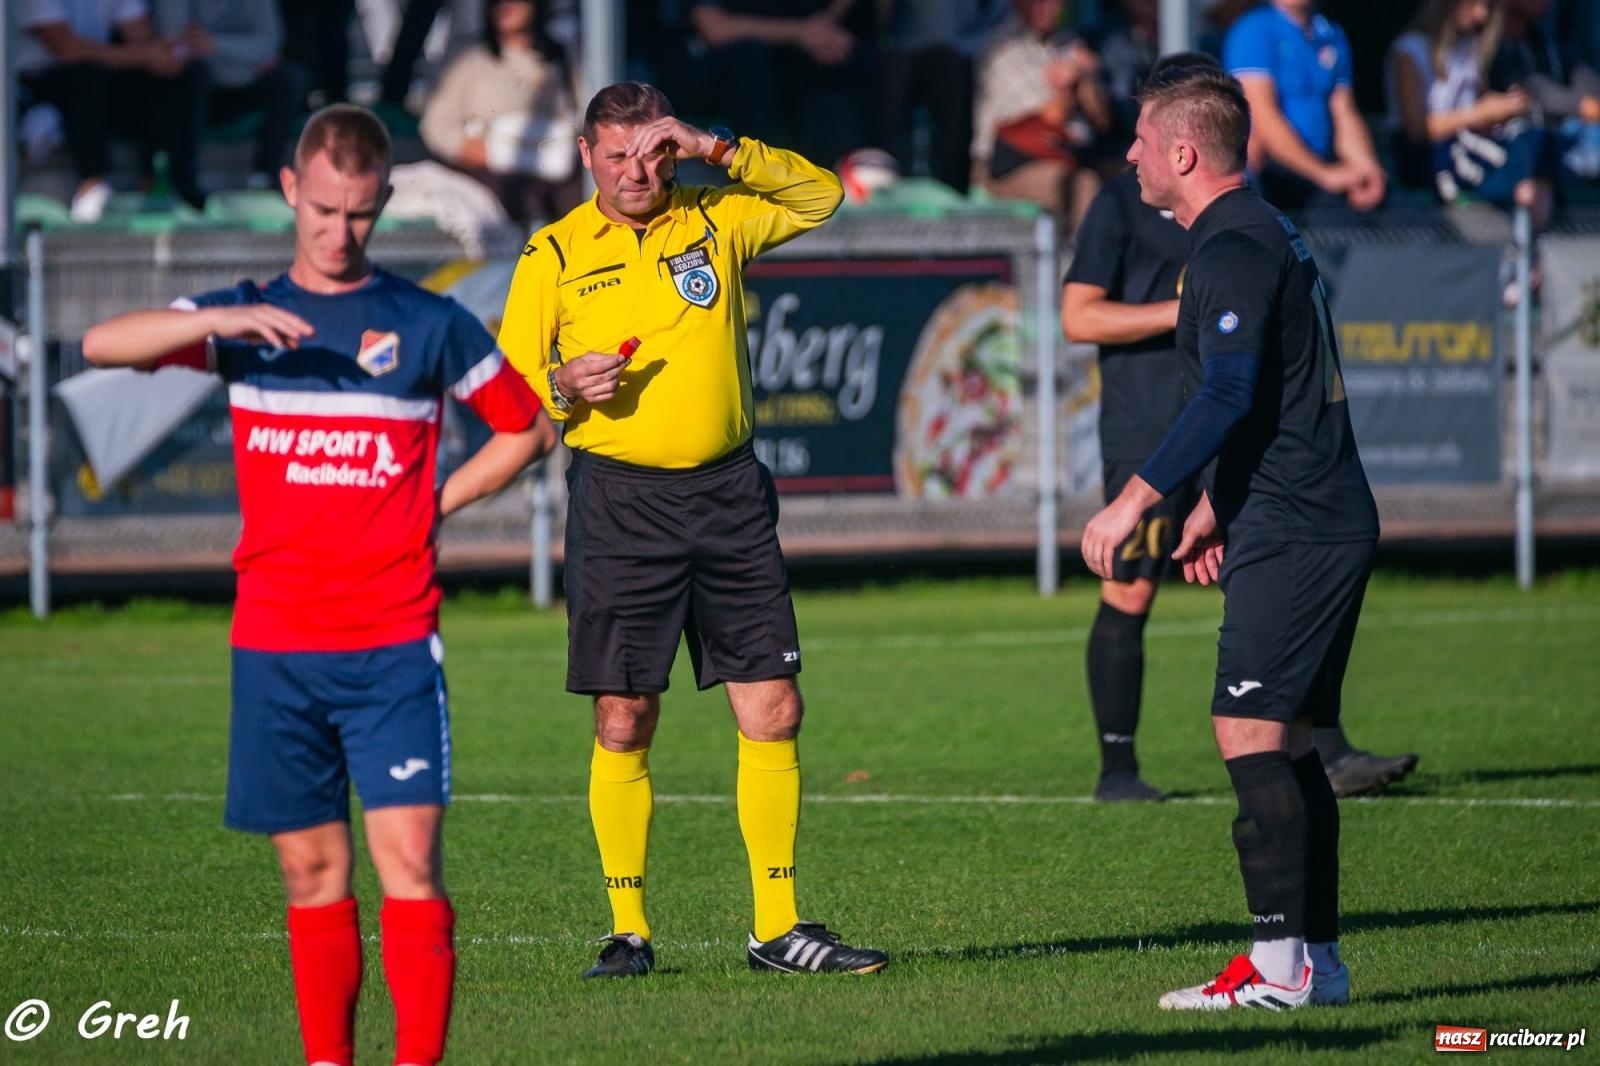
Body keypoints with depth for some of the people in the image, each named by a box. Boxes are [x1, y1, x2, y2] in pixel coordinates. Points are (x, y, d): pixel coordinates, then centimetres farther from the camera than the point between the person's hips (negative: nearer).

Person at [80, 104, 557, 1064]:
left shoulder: (429, 324, 4)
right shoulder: (244, 318, 8)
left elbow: (529, 428, 15)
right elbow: (102, 345, -8)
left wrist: (433, 507, 4)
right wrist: (221, 323, -24)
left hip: (394, 642, -2)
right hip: (275, 644, 2)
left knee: (410, 858, -11)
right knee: (313, 871, 6)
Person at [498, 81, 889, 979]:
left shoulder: (717, 221, 9)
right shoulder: (555, 256, 4)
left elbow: (821, 196, 2)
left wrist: (718, 150, -8)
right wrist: (564, 385, -15)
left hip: (730, 495, 2)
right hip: (620, 500, -2)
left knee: (773, 711, -1)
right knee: (624, 721, -2)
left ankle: (779, 926, 6)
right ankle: (629, 930, 7)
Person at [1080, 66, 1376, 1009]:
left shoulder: (1232, 251, -14)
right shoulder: (1266, 235, 19)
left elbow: (1230, 396, -24)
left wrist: (1138, 500, -23)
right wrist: (1218, 505, 33)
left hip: (1292, 534, -11)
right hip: (1329, 523, 11)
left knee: (1250, 732, -12)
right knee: (1289, 741, 12)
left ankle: (1280, 965, -15)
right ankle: (1318, 958, 13)